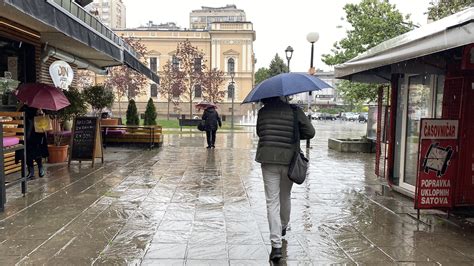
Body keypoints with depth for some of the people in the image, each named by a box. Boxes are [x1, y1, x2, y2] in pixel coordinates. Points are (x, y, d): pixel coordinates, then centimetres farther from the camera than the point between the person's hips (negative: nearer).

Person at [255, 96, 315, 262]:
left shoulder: (263, 112, 1)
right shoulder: (294, 111, -3)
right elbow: (310, 132, -4)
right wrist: (294, 135, 11)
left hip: (268, 160, -1)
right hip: (289, 159, 1)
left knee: (272, 201, 0)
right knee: (285, 197, 21)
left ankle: (276, 245, -6)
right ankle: (283, 228, 44)